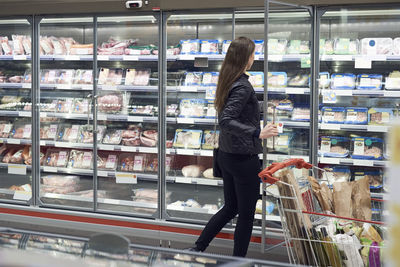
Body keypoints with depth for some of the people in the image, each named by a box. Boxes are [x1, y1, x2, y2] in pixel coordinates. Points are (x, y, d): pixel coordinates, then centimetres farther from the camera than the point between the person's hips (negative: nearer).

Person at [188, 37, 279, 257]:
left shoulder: (228, 81, 8)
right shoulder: (243, 86, -20)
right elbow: (226, 121, -29)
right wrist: (258, 133, -34)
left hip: (226, 155, 9)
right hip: (244, 158, -9)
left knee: (230, 207, 21)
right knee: (246, 214, 4)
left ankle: (197, 248, 22)